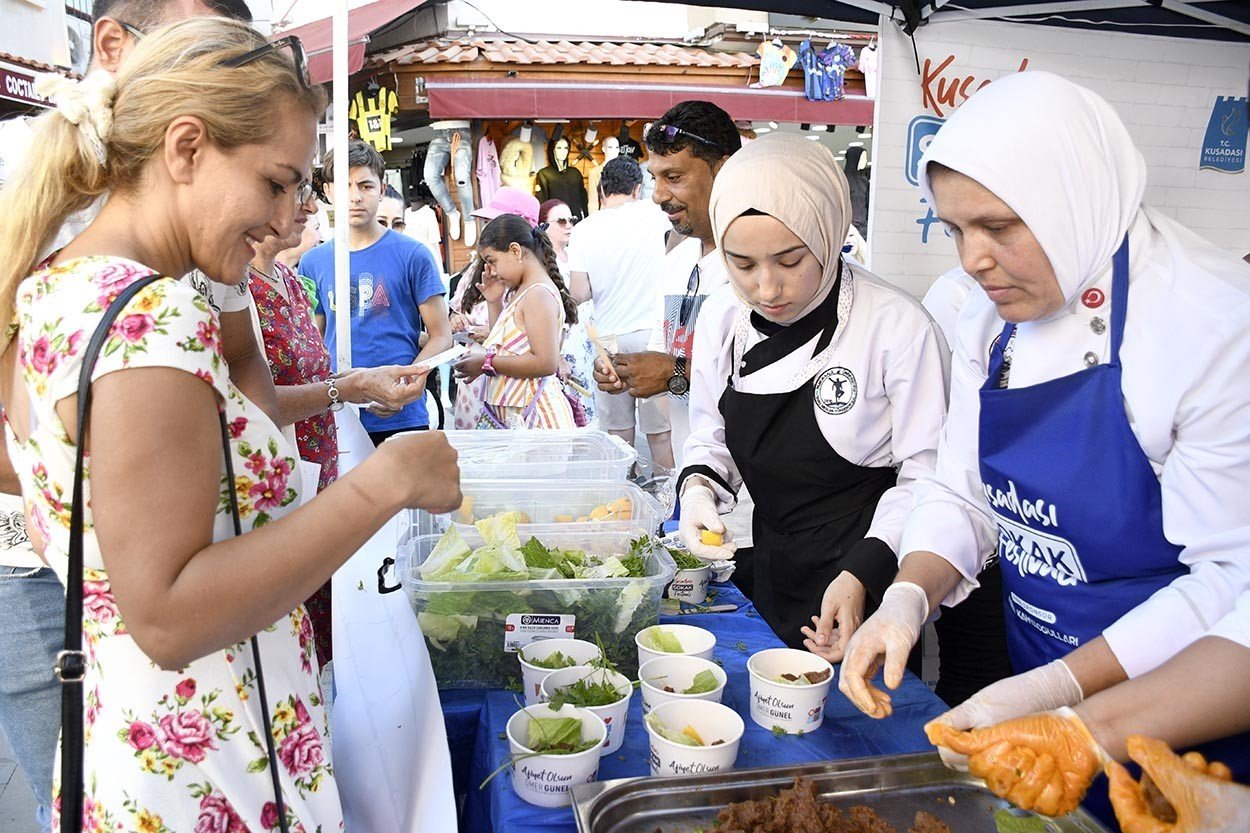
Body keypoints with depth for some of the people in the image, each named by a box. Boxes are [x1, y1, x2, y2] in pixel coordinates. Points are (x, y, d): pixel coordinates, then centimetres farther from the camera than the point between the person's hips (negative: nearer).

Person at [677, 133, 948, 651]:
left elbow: (925, 475, -14)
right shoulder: (721, 320, -3)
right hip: (772, 585, 5)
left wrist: (863, 574, -25)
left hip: (869, 593, -5)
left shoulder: (897, 326, -19)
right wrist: (698, 488, -13)